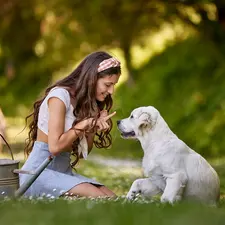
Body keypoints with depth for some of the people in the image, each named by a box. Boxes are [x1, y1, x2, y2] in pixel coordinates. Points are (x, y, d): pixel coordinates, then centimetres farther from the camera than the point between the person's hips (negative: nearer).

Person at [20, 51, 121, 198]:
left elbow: (84, 152, 13)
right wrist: (85, 123, -12)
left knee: (113, 200, -17)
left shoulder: (85, 101, 14)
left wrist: (93, 128, -5)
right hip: (39, 172, -7)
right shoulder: (60, 95, -13)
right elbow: (55, 146, -19)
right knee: (97, 197, -26)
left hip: (65, 172, 7)